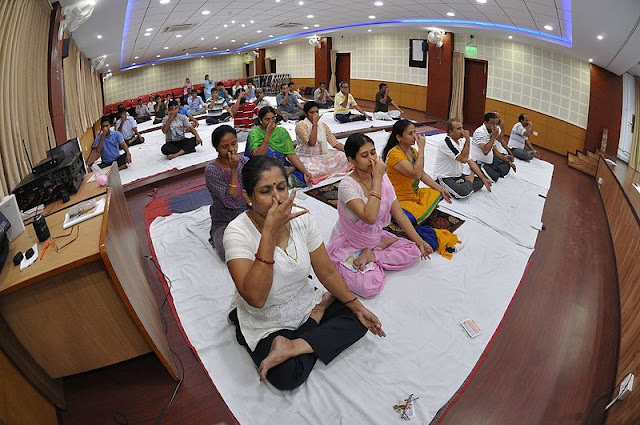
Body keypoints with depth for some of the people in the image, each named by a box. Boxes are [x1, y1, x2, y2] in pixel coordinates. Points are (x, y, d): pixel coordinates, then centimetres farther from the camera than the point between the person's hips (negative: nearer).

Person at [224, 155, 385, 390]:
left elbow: (327, 272, -2)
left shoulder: (301, 219, -12)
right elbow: (255, 298, -36)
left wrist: (357, 306, -7)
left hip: (305, 304, 5)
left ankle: (291, 347, -9)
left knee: (357, 320, -9)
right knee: (288, 377, -24)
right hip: (266, 326, -5)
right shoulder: (238, 232, -25)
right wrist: (269, 231, -39)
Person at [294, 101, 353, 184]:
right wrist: (315, 123, -21)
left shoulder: (323, 125, 8)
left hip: (322, 156, 6)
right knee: (316, 170, -36)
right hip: (306, 158, -6)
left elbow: (335, 143, 4)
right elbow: (312, 143, -25)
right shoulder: (301, 125, -11)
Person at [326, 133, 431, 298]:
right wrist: (377, 179, -32)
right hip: (348, 245, -6)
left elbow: (398, 213, 2)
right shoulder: (347, 185, -25)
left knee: (414, 251, -9)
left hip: (375, 237, 7)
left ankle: (370, 256, -4)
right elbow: (369, 217, -38)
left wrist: (419, 241, 2)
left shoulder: (383, 178, -5)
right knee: (369, 287, -27)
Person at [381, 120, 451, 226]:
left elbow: (423, 175, 12)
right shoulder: (394, 154, -24)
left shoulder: (412, 150, 5)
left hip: (416, 194, 9)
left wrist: (441, 189, 4)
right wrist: (421, 148, -27)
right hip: (401, 201, -9)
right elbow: (416, 174, -32)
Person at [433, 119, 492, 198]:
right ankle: (469, 181, -1)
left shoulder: (461, 142, 6)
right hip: (444, 178, -9)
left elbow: (471, 162, 7)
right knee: (463, 192, -31)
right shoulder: (446, 143, -23)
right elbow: (463, 159, -29)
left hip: (458, 175, 9)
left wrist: (484, 179, 3)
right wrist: (467, 140, -24)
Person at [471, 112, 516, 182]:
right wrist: (494, 136, -25)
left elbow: (495, 151, 15)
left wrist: (507, 161, 8)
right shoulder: (480, 132, -21)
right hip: (479, 163, -9)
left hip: (489, 160, 9)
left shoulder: (491, 132, 9)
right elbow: (485, 151, -32)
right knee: (494, 176, -23)